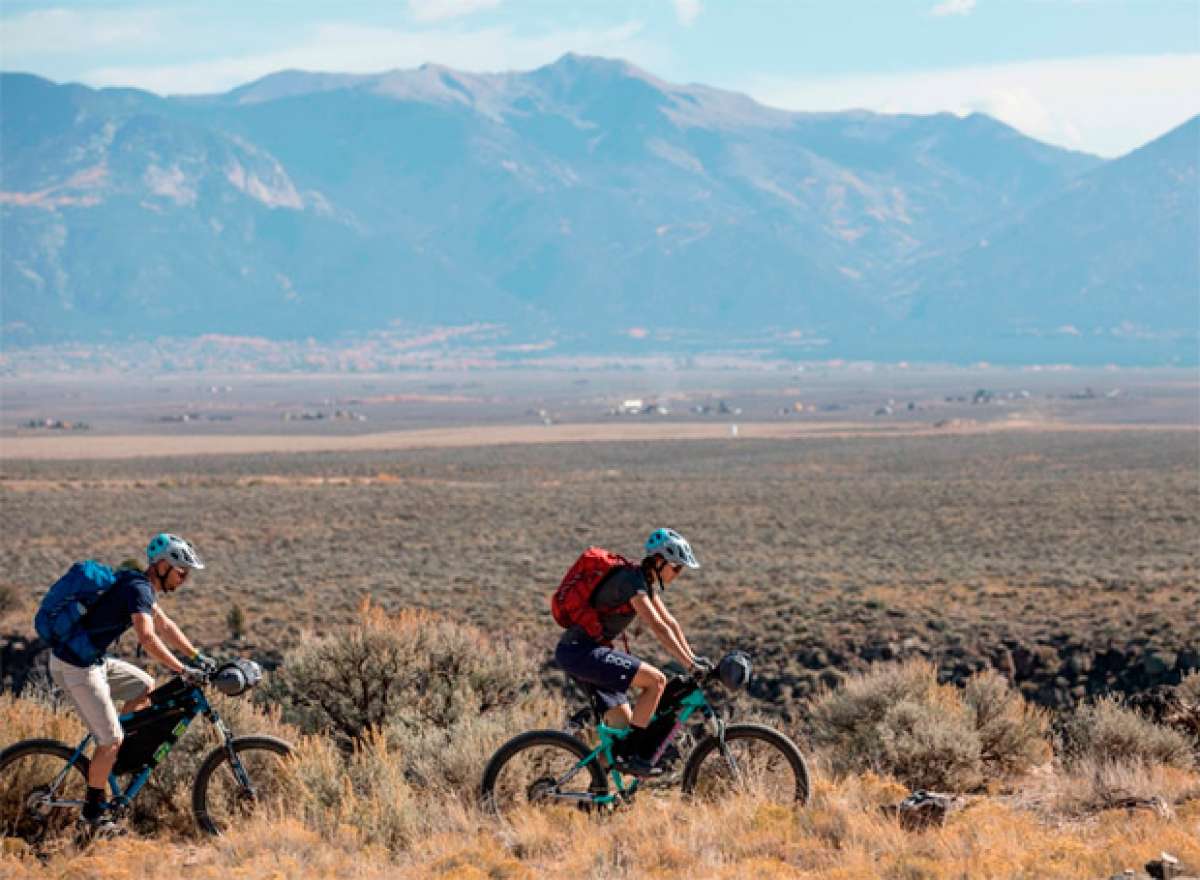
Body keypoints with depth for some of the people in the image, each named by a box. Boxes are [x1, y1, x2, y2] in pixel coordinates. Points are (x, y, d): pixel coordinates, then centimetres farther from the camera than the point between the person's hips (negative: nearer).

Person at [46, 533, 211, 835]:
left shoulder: (140, 584, 12)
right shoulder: (138, 589, -20)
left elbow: (165, 626, 23)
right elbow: (147, 637, -34)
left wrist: (198, 658, 19)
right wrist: (182, 670, -31)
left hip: (93, 659, 10)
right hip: (75, 667, -10)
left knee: (145, 687, 19)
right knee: (111, 740, -6)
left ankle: (117, 758, 22)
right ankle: (92, 815, 4)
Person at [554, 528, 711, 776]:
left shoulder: (646, 581, 12)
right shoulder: (631, 580, -18)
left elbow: (670, 623, 18)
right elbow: (658, 628, -24)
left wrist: (694, 659, 13)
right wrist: (691, 665, -25)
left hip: (588, 652, 10)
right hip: (579, 652, -10)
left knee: (623, 726, 9)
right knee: (656, 680, -18)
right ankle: (630, 755, -14)